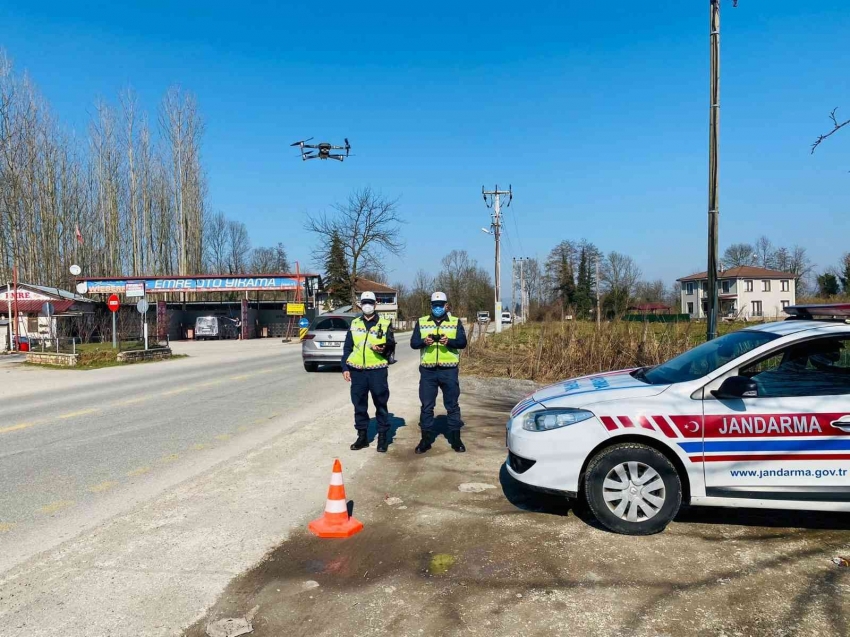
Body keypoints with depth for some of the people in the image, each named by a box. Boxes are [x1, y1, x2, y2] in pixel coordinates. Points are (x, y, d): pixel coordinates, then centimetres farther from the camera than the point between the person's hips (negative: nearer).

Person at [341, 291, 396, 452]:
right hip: (357, 370, 3)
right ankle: (362, 436, 19)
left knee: (381, 404, 3)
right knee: (359, 405, 8)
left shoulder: (385, 324, 3)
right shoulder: (354, 324, 11)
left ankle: (382, 437, 12)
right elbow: (347, 348, 12)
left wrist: (383, 349, -18)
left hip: (378, 370, -2)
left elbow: (391, 346, 4)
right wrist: (345, 368, 5)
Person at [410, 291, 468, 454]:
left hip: (449, 370, -1)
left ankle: (455, 438, 15)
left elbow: (462, 342, -4)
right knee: (426, 406, 5)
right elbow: (413, 343, 4)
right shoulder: (421, 322, 9)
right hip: (428, 370, 1)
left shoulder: (455, 322, 5)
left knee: (452, 405, 6)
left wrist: (449, 341, -22)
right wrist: (423, 341, -17)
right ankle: (426, 439, 15)